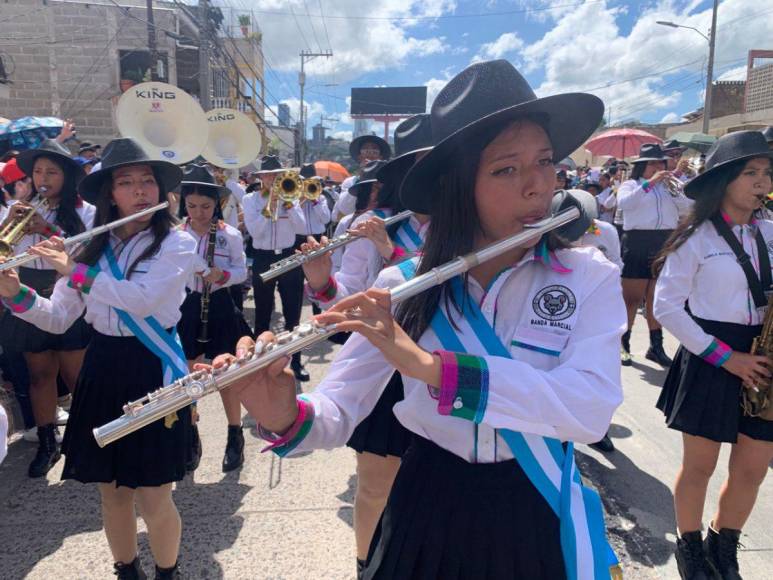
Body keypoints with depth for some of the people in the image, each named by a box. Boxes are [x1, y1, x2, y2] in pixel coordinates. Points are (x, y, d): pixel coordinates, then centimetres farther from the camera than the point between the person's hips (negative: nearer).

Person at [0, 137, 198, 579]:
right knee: (112, 491, 15)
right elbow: (58, 319, 4)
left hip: (154, 371, -4)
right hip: (103, 369, 5)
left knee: (153, 500, 1)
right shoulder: (93, 245, 6)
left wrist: (75, 271, -18)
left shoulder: (178, 243, -7)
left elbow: (142, 299, -24)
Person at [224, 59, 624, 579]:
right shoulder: (404, 285, -10)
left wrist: (431, 366, -37)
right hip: (425, 508, 1)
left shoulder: (589, 278, -12)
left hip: (537, 518, 0)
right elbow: (339, 414, -11)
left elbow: (591, 409, -28)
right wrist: (287, 418, -33)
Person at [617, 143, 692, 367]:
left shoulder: (669, 186, 17)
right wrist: (650, 183, -18)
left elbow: (688, 209, 6)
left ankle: (656, 345, 18)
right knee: (632, 298, -3)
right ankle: (623, 344, 7)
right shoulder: (631, 184, 5)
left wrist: (675, 190, -7)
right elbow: (623, 203, -17)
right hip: (637, 244, -4)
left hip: (665, 244, 4)